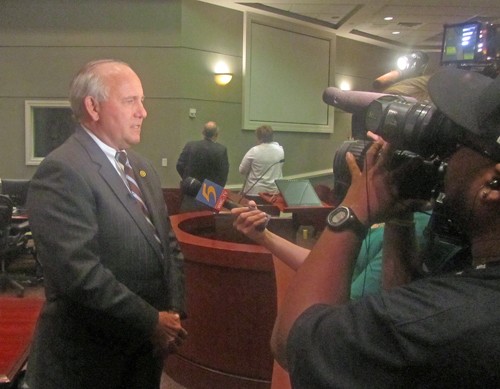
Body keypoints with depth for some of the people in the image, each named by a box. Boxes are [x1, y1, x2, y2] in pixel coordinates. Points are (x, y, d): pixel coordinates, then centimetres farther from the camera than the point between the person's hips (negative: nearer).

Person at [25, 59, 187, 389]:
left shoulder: (141, 167, 9)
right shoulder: (61, 172, -19)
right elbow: (79, 272, -26)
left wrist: (174, 312, -3)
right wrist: (152, 321, -18)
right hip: (89, 359, -7)